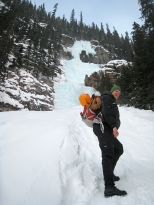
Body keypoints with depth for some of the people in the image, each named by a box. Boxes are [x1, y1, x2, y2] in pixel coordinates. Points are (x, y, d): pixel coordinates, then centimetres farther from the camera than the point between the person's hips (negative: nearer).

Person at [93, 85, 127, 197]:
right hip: (103, 128, -11)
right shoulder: (108, 98, 1)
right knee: (108, 154, -20)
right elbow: (107, 112, -17)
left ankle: (109, 173, 23)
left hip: (107, 130, 11)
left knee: (119, 149, 21)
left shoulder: (113, 103, 32)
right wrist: (114, 126, -27)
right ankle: (109, 187, -25)